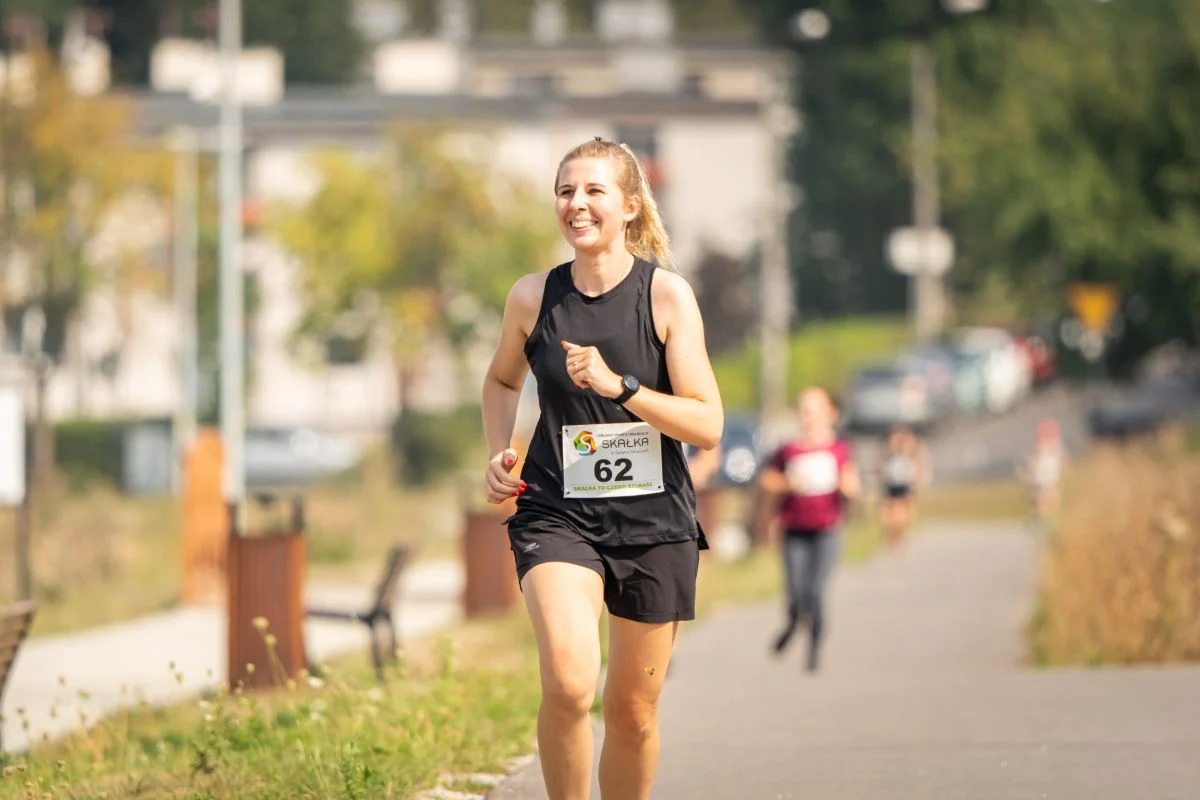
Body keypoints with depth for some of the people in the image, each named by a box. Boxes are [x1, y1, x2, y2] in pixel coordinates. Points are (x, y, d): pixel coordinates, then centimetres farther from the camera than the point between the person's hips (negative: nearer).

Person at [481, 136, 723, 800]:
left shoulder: (667, 294, -5)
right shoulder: (533, 297, 1)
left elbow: (707, 425, -9)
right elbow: (502, 379, 23)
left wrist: (619, 386, -20)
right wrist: (498, 455, 6)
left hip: (653, 521, 0)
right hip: (556, 514, 0)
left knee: (633, 711, 9)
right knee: (568, 681, -25)